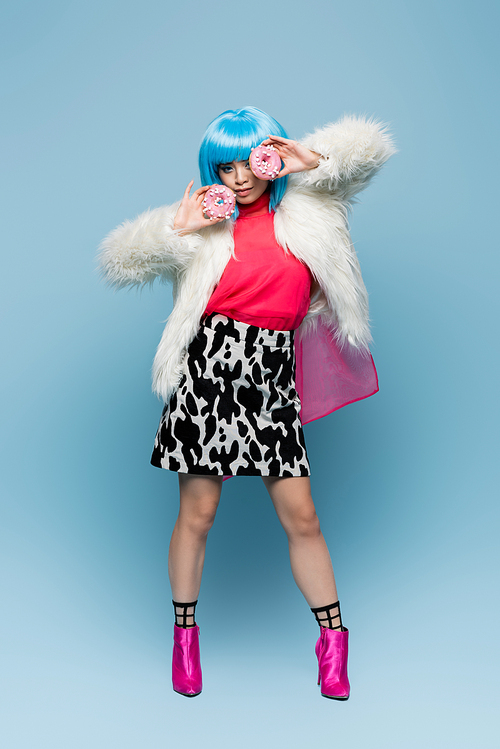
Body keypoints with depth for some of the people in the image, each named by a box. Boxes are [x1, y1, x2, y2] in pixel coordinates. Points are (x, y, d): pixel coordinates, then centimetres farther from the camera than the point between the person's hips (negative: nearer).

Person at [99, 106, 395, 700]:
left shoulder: (305, 208, 9)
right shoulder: (206, 218, 6)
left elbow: (370, 149, 11)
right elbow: (117, 261, 1)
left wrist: (311, 159, -4)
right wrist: (177, 228, -10)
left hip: (272, 376, 1)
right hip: (209, 367, -1)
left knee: (301, 517, 4)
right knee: (197, 514, 6)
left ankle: (333, 638, 21)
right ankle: (185, 635, 26)